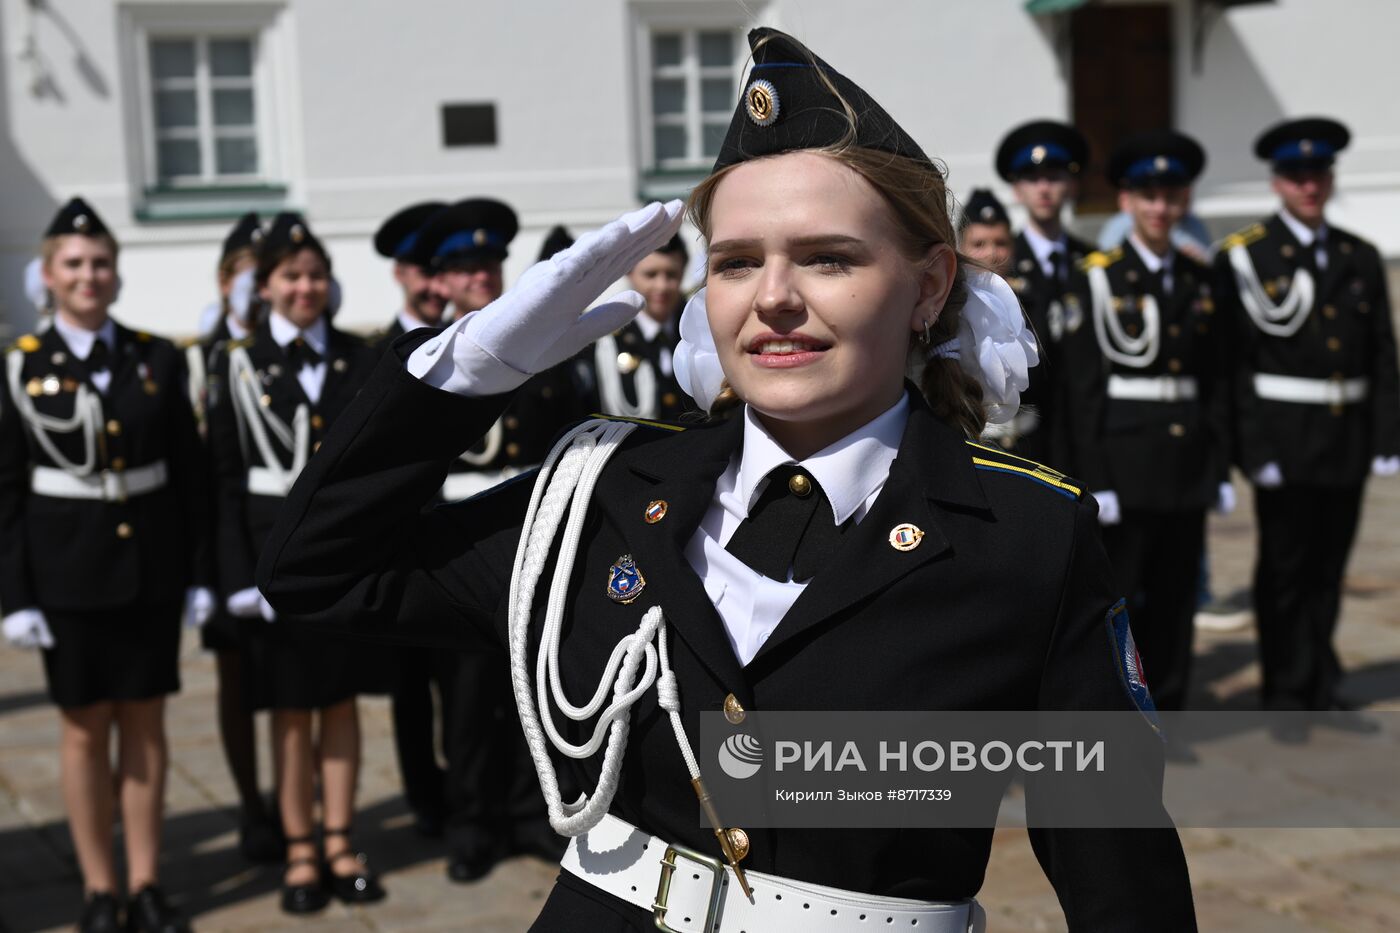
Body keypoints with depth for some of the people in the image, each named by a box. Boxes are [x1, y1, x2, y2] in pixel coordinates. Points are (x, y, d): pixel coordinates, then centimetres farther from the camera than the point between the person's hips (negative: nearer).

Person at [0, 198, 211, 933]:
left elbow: (190, 473, 5)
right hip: (69, 570, -2)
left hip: (151, 567, 2)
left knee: (145, 722, 8)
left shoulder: (158, 359, 4)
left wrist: (199, 573, 1)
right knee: (85, 729, 7)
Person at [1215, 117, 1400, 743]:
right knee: (1284, 573, 3)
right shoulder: (1244, 257, -4)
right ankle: (1287, 697, 13)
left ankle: (1324, 690, 25)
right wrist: (1252, 448, -14)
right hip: (1285, 443, -4)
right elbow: (1235, 360, -9)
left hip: (1347, 440, 4)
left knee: (1328, 573, 14)